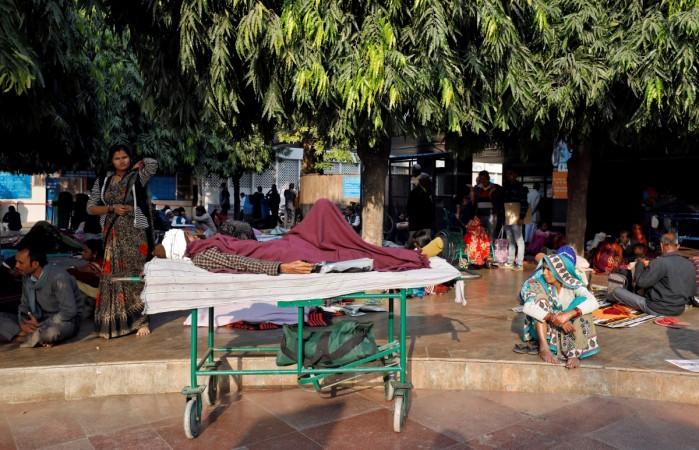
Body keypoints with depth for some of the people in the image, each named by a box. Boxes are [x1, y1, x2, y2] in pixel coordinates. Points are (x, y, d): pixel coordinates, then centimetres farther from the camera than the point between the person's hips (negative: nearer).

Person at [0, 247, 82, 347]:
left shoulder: (58, 277, -24)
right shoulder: (27, 277, -1)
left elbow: (69, 311, -26)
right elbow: (24, 305, 10)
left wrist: (40, 325, -22)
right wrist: (23, 323, -12)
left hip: (66, 320, -7)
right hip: (41, 320, 7)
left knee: (50, 332, -40)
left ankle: (23, 336, -10)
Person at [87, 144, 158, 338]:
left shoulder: (138, 177, 0)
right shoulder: (103, 181, 10)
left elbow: (153, 163, -19)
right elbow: (90, 208, 9)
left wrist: (138, 165, 0)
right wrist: (112, 208, -7)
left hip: (134, 234, -3)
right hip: (112, 235, 3)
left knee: (135, 276, -2)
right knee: (113, 277, 3)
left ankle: (141, 320, 4)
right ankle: (113, 321, 13)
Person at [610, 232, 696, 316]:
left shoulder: (660, 262, -21)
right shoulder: (690, 265, 0)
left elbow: (640, 282, -14)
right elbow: (693, 291, 8)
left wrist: (640, 264, 2)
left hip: (656, 309, -7)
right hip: (679, 310, 7)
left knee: (617, 291, 6)